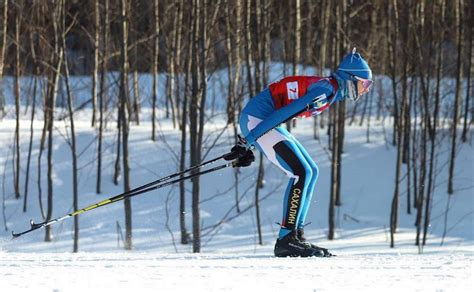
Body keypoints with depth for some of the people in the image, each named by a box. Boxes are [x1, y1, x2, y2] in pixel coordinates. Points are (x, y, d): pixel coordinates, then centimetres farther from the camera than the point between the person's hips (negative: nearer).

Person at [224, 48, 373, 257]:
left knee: (311, 172, 10)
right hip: (257, 121, -10)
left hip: (258, 122, 10)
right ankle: (286, 240, -16)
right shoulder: (327, 89, -15)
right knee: (301, 173, -16)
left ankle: (296, 235, 9)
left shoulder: (328, 89, 16)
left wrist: (248, 145, 20)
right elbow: (286, 112, -23)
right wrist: (247, 142, -25)